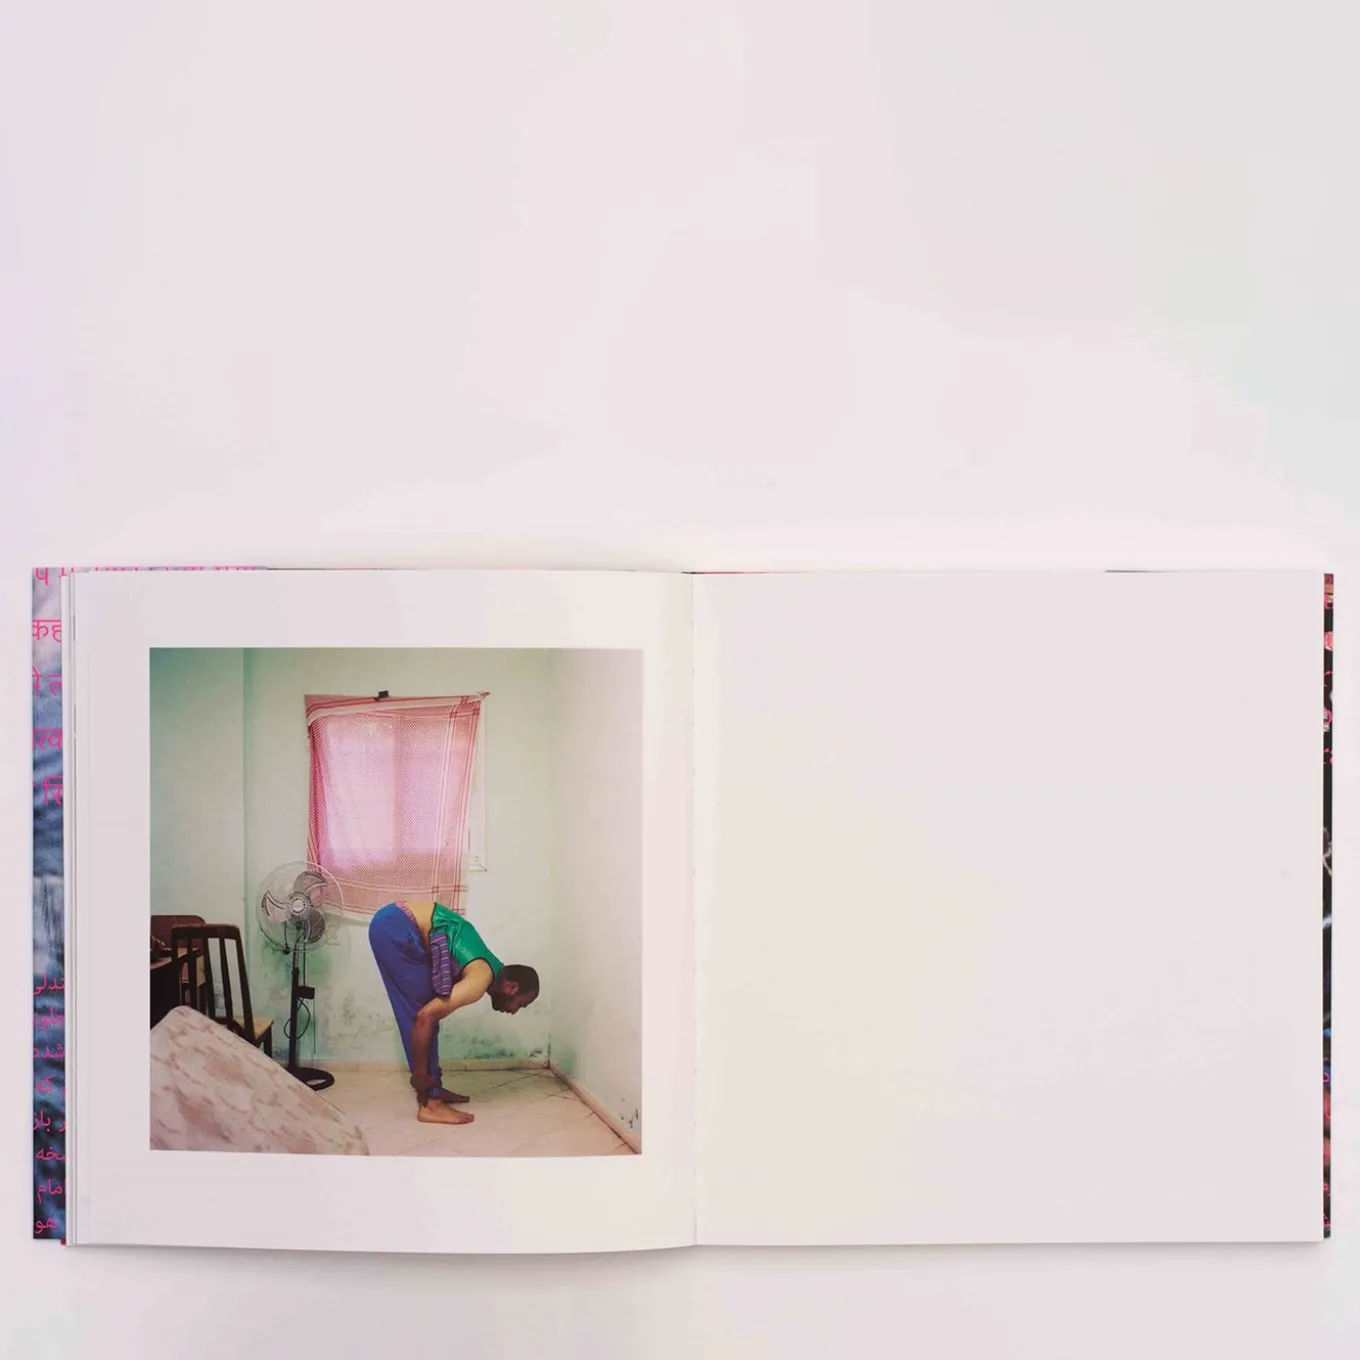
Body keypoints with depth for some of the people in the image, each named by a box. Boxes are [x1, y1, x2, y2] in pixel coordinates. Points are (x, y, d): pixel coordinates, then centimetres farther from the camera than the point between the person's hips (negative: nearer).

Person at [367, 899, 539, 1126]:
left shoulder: (489, 969, 17)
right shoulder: (482, 980, -12)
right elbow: (426, 1016, -18)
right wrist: (420, 1073, -8)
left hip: (394, 921, 10)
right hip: (395, 928, -10)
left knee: (417, 1014, 16)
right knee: (421, 1016, -3)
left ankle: (432, 1089, 25)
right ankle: (430, 1104, 0)